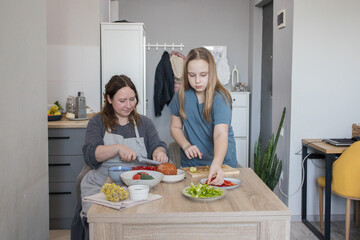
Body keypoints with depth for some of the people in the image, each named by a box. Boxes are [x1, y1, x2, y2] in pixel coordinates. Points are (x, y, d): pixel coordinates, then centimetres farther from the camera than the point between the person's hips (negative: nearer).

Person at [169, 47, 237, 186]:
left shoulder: (220, 98, -17)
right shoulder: (181, 96, -4)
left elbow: (221, 134, -29)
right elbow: (175, 127, 7)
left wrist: (216, 165, -45)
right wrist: (186, 145, -12)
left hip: (222, 162, -2)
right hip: (190, 164, 2)